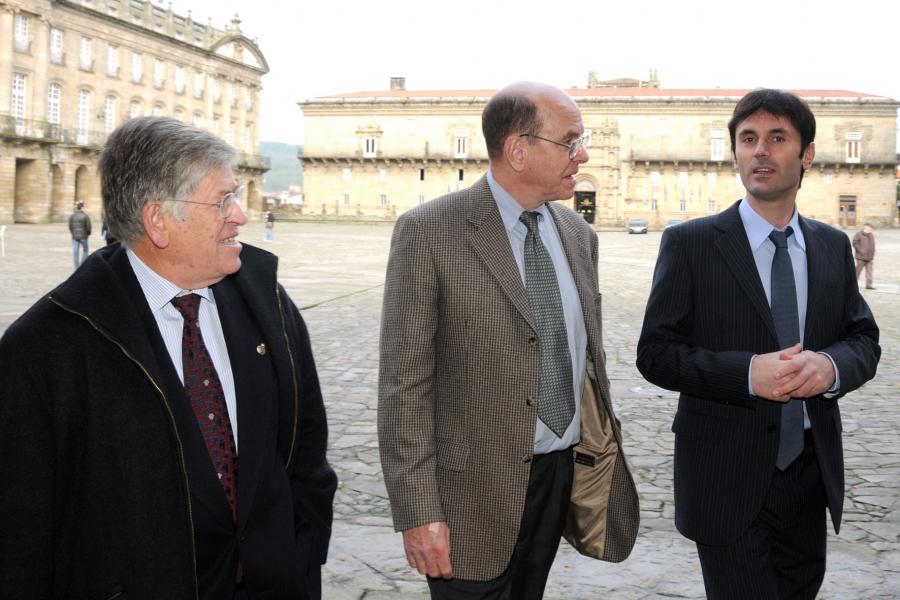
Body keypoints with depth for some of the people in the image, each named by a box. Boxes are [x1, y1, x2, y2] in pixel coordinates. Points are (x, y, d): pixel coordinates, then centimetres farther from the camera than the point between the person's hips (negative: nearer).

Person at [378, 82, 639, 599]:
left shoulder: (578, 234, 6)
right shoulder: (428, 233, -13)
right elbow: (405, 383, -14)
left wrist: (607, 451, 14)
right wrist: (418, 512, -17)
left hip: (564, 474, 6)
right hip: (477, 486, -5)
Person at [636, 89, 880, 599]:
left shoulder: (834, 246, 8)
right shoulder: (690, 244, -5)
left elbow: (866, 340, 9)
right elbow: (656, 354, -8)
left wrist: (832, 365, -15)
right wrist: (747, 372, -22)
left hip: (811, 474, 5)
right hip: (728, 477, -4)